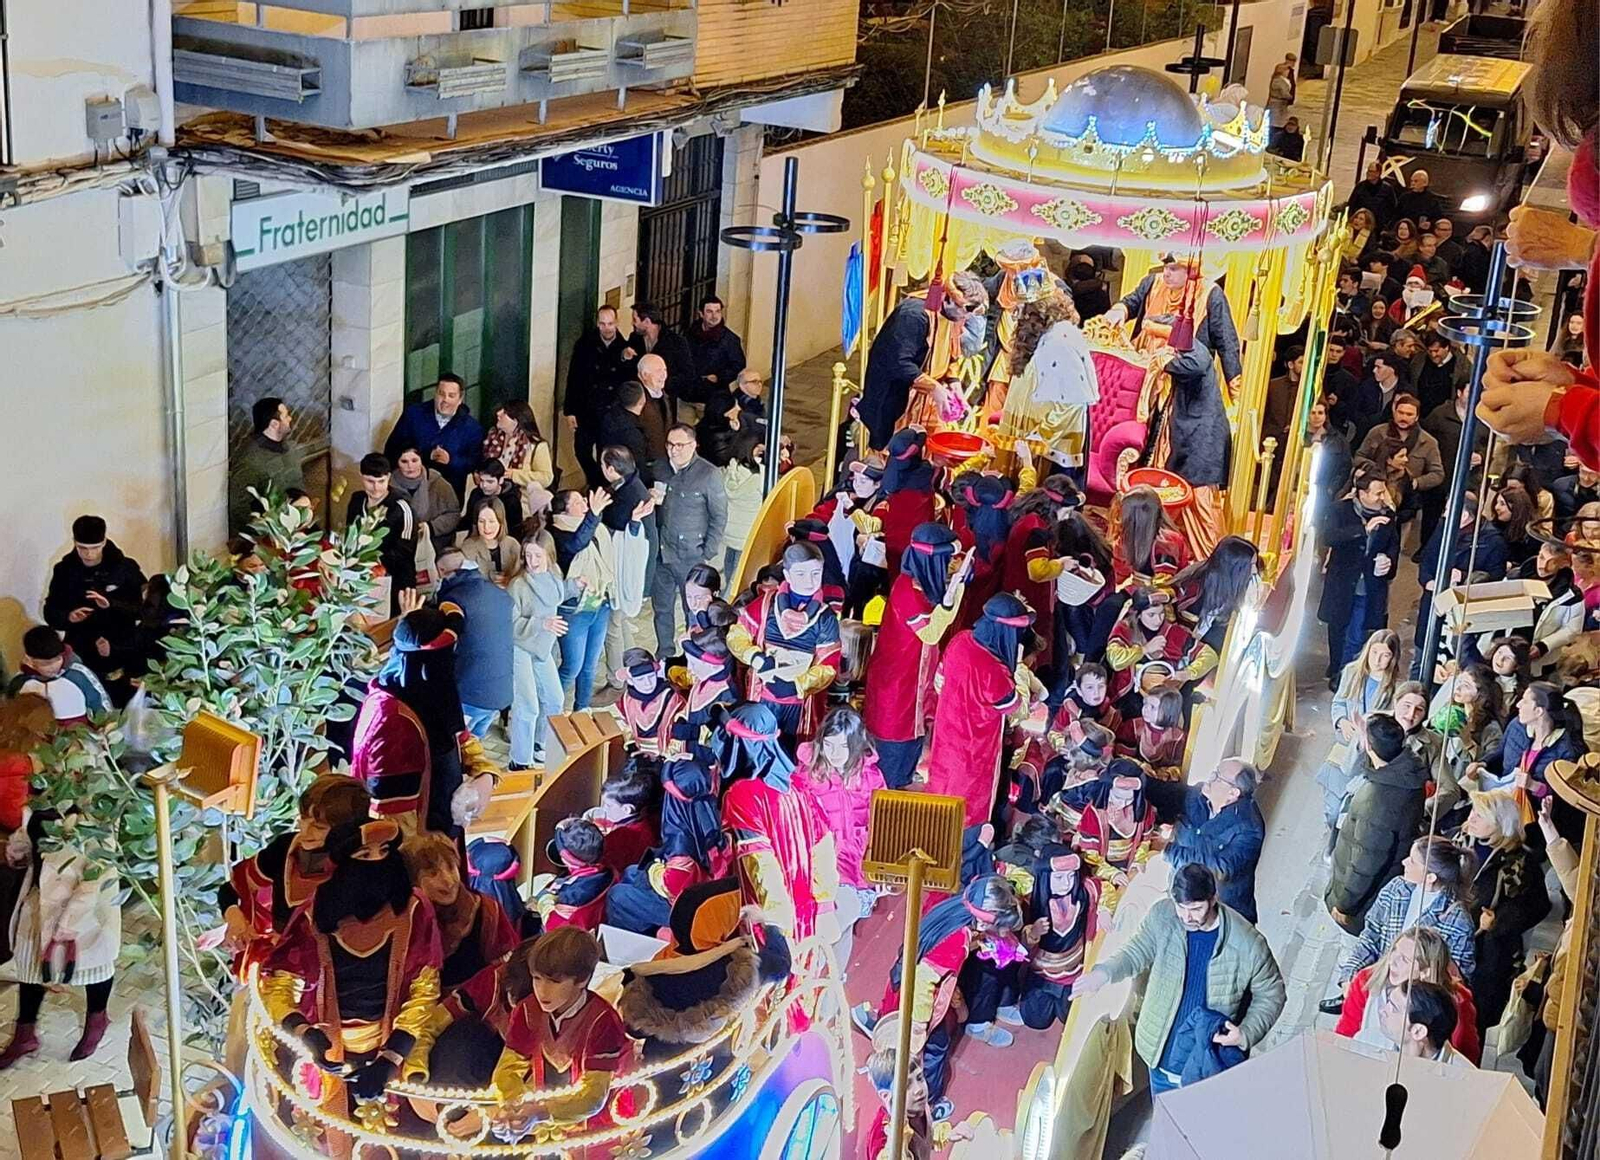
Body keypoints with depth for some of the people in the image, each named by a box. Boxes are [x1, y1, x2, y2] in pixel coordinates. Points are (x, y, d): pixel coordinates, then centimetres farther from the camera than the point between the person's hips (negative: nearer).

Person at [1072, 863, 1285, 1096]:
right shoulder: (1161, 918, -18)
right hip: (1162, 1055, 3)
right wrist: (1104, 973, -21)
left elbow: (1271, 993, -8)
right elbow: (1137, 952, -1)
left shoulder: (1248, 944, -25)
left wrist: (1247, 1034, -23)